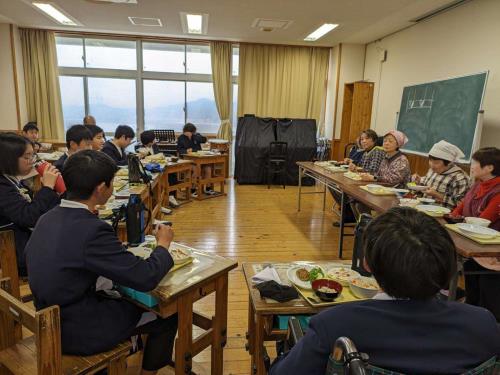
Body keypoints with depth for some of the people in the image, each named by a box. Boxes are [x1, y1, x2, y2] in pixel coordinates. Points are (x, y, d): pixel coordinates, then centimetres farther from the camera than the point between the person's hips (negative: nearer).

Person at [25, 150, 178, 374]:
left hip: (53, 321, 8)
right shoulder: (92, 229, -30)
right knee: (168, 314, 8)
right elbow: (146, 278, -26)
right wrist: (163, 245, -8)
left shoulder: (48, 219, -4)